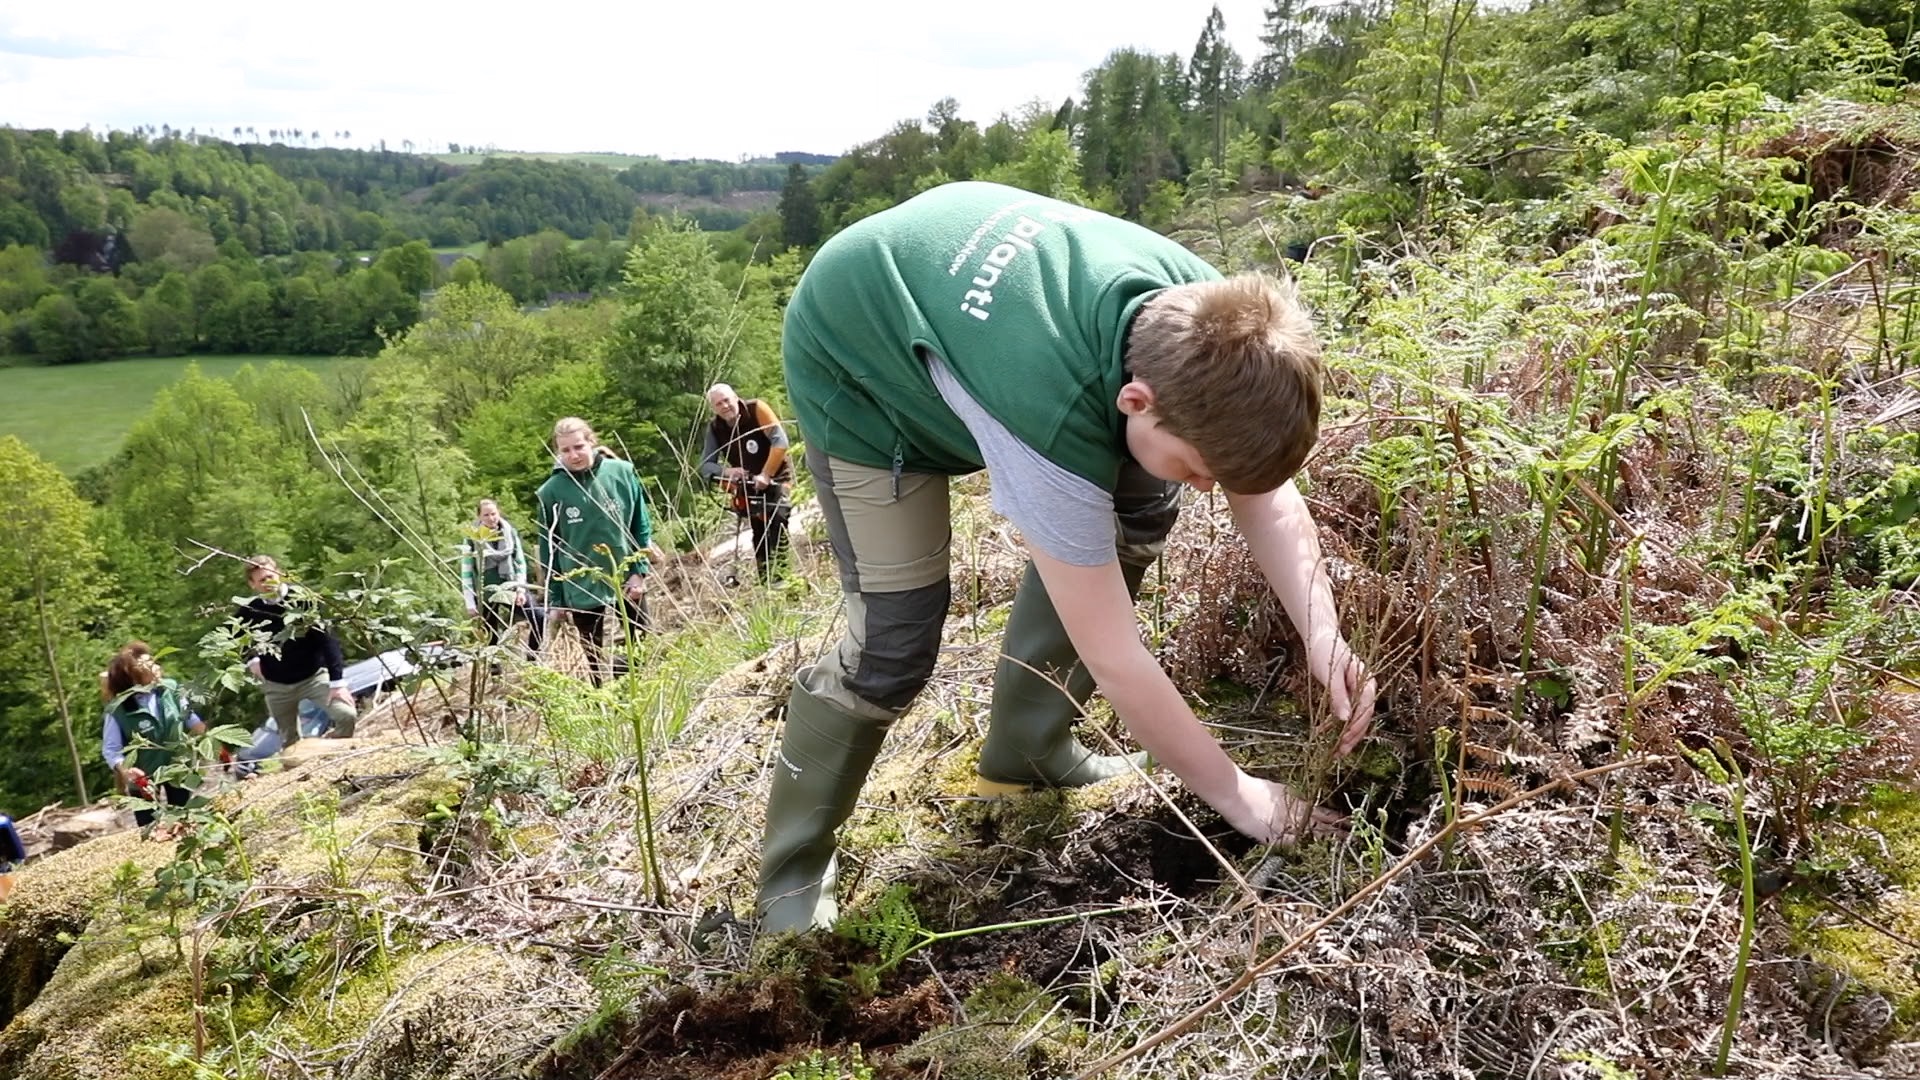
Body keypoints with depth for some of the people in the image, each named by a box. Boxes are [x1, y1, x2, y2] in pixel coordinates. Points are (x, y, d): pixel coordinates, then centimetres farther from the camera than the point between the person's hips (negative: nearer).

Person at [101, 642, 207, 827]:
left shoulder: (170, 689, -16)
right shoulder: (118, 710, -26)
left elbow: (190, 717, 1)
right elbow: (111, 750, -21)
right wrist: (124, 770, -39)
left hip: (176, 766, 3)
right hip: (143, 775, -3)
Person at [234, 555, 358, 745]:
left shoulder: (301, 598, -17)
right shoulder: (249, 611, -9)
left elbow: (326, 638, -17)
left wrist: (337, 682, -21)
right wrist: (250, 659, -2)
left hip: (314, 675, -2)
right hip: (277, 685, 2)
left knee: (347, 715, -22)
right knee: (290, 742, 7)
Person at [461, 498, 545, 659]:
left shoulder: (510, 532, 1)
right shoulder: (472, 539, -6)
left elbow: (520, 562, 6)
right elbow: (466, 572, -3)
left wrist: (521, 589, -4)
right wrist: (470, 602, -7)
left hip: (510, 588, 2)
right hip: (485, 594, -2)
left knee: (539, 620, -11)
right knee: (491, 638, 3)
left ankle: (533, 657, 4)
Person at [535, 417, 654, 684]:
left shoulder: (622, 473, -7)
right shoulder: (551, 492, -8)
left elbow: (641, 526, 1)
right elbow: (548, 550, 0)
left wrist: (640, 571, -6)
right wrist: (556, 599, 0)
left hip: (627, 580, 1)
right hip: (582, 589, -1)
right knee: (596, 663, 8)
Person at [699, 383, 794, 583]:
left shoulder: (756, 409, -19)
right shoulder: (714, 429, -7)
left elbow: (780, 441, -25)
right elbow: (705, 465, -10)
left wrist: (766, 475, -28)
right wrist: (726, 471, -32)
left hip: (777, 478, -5)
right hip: (748, 485, 5)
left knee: (776, 519, -26)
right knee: (759, 534, 5)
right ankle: (765, 580, 13)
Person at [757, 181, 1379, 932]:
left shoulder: (1205, 323, -26)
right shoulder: (1050, 418, -44)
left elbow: (1267, 496, -11)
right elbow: (1113, 661, -36)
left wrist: (1323, 638, -24)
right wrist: (1234, 793, -25)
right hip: (858, 368, -7)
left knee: (1143, 505, -1)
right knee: (895, 640, -15)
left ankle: (1025, 751, 13)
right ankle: (792, 874, 8)